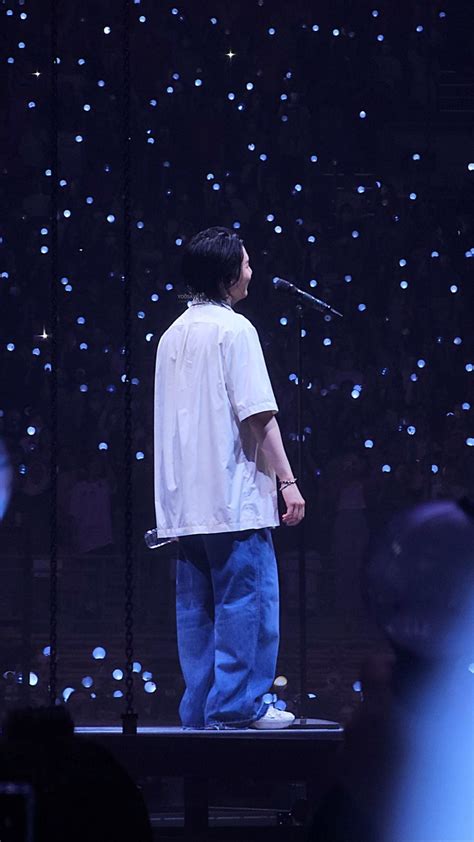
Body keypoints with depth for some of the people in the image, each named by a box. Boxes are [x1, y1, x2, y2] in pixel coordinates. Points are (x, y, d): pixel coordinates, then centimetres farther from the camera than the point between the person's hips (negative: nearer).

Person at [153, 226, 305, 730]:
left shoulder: (172, 335, 15)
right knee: (247, 599, -4)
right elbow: (259, 416, -14)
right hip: (232, 494, -8)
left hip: (183, 499, 8)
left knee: (196, 606, 8)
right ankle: (239, 704, -5)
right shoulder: (234, 330, -8)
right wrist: (287, 480, -12)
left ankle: (200, 707, 9)